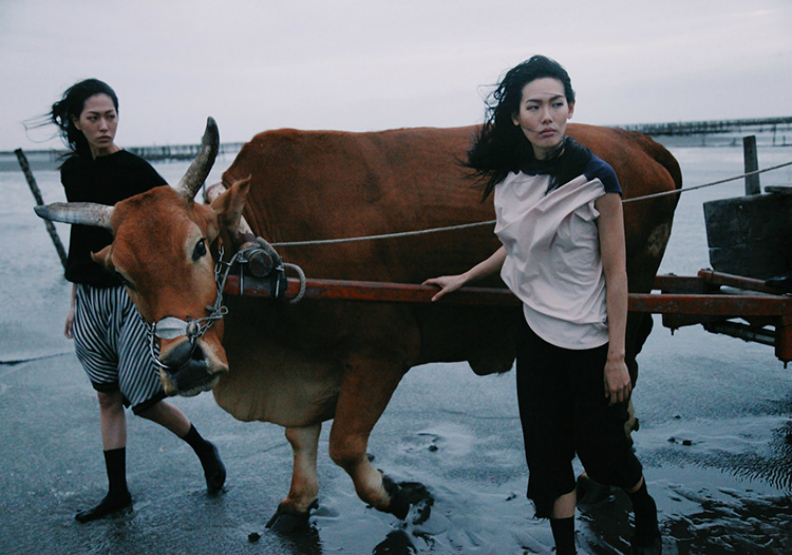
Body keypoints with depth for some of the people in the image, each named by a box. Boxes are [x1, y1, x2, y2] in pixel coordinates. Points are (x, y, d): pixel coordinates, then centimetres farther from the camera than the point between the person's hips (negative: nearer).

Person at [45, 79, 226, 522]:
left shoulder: (135, 169, -9)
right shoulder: (72, 172, 8)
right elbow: (80, 239, 15)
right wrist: (75, 303, 17)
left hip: (132, 295, -6)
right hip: (90, 299, 6)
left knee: (141, 398, -3)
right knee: (108, 397, 11)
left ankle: (204, 449, 22)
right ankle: (118, 493, 22)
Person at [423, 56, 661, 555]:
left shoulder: (596, 178, -15)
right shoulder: (509, 177, -1)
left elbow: (616, 274, -13)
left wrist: (617, 357, -14)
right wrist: (464, 278, 21)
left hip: (592, 341, -4)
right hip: (538, 336, 5)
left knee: (603, 450, 11)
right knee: (548, 454, 9)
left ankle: (647, 515, 43)